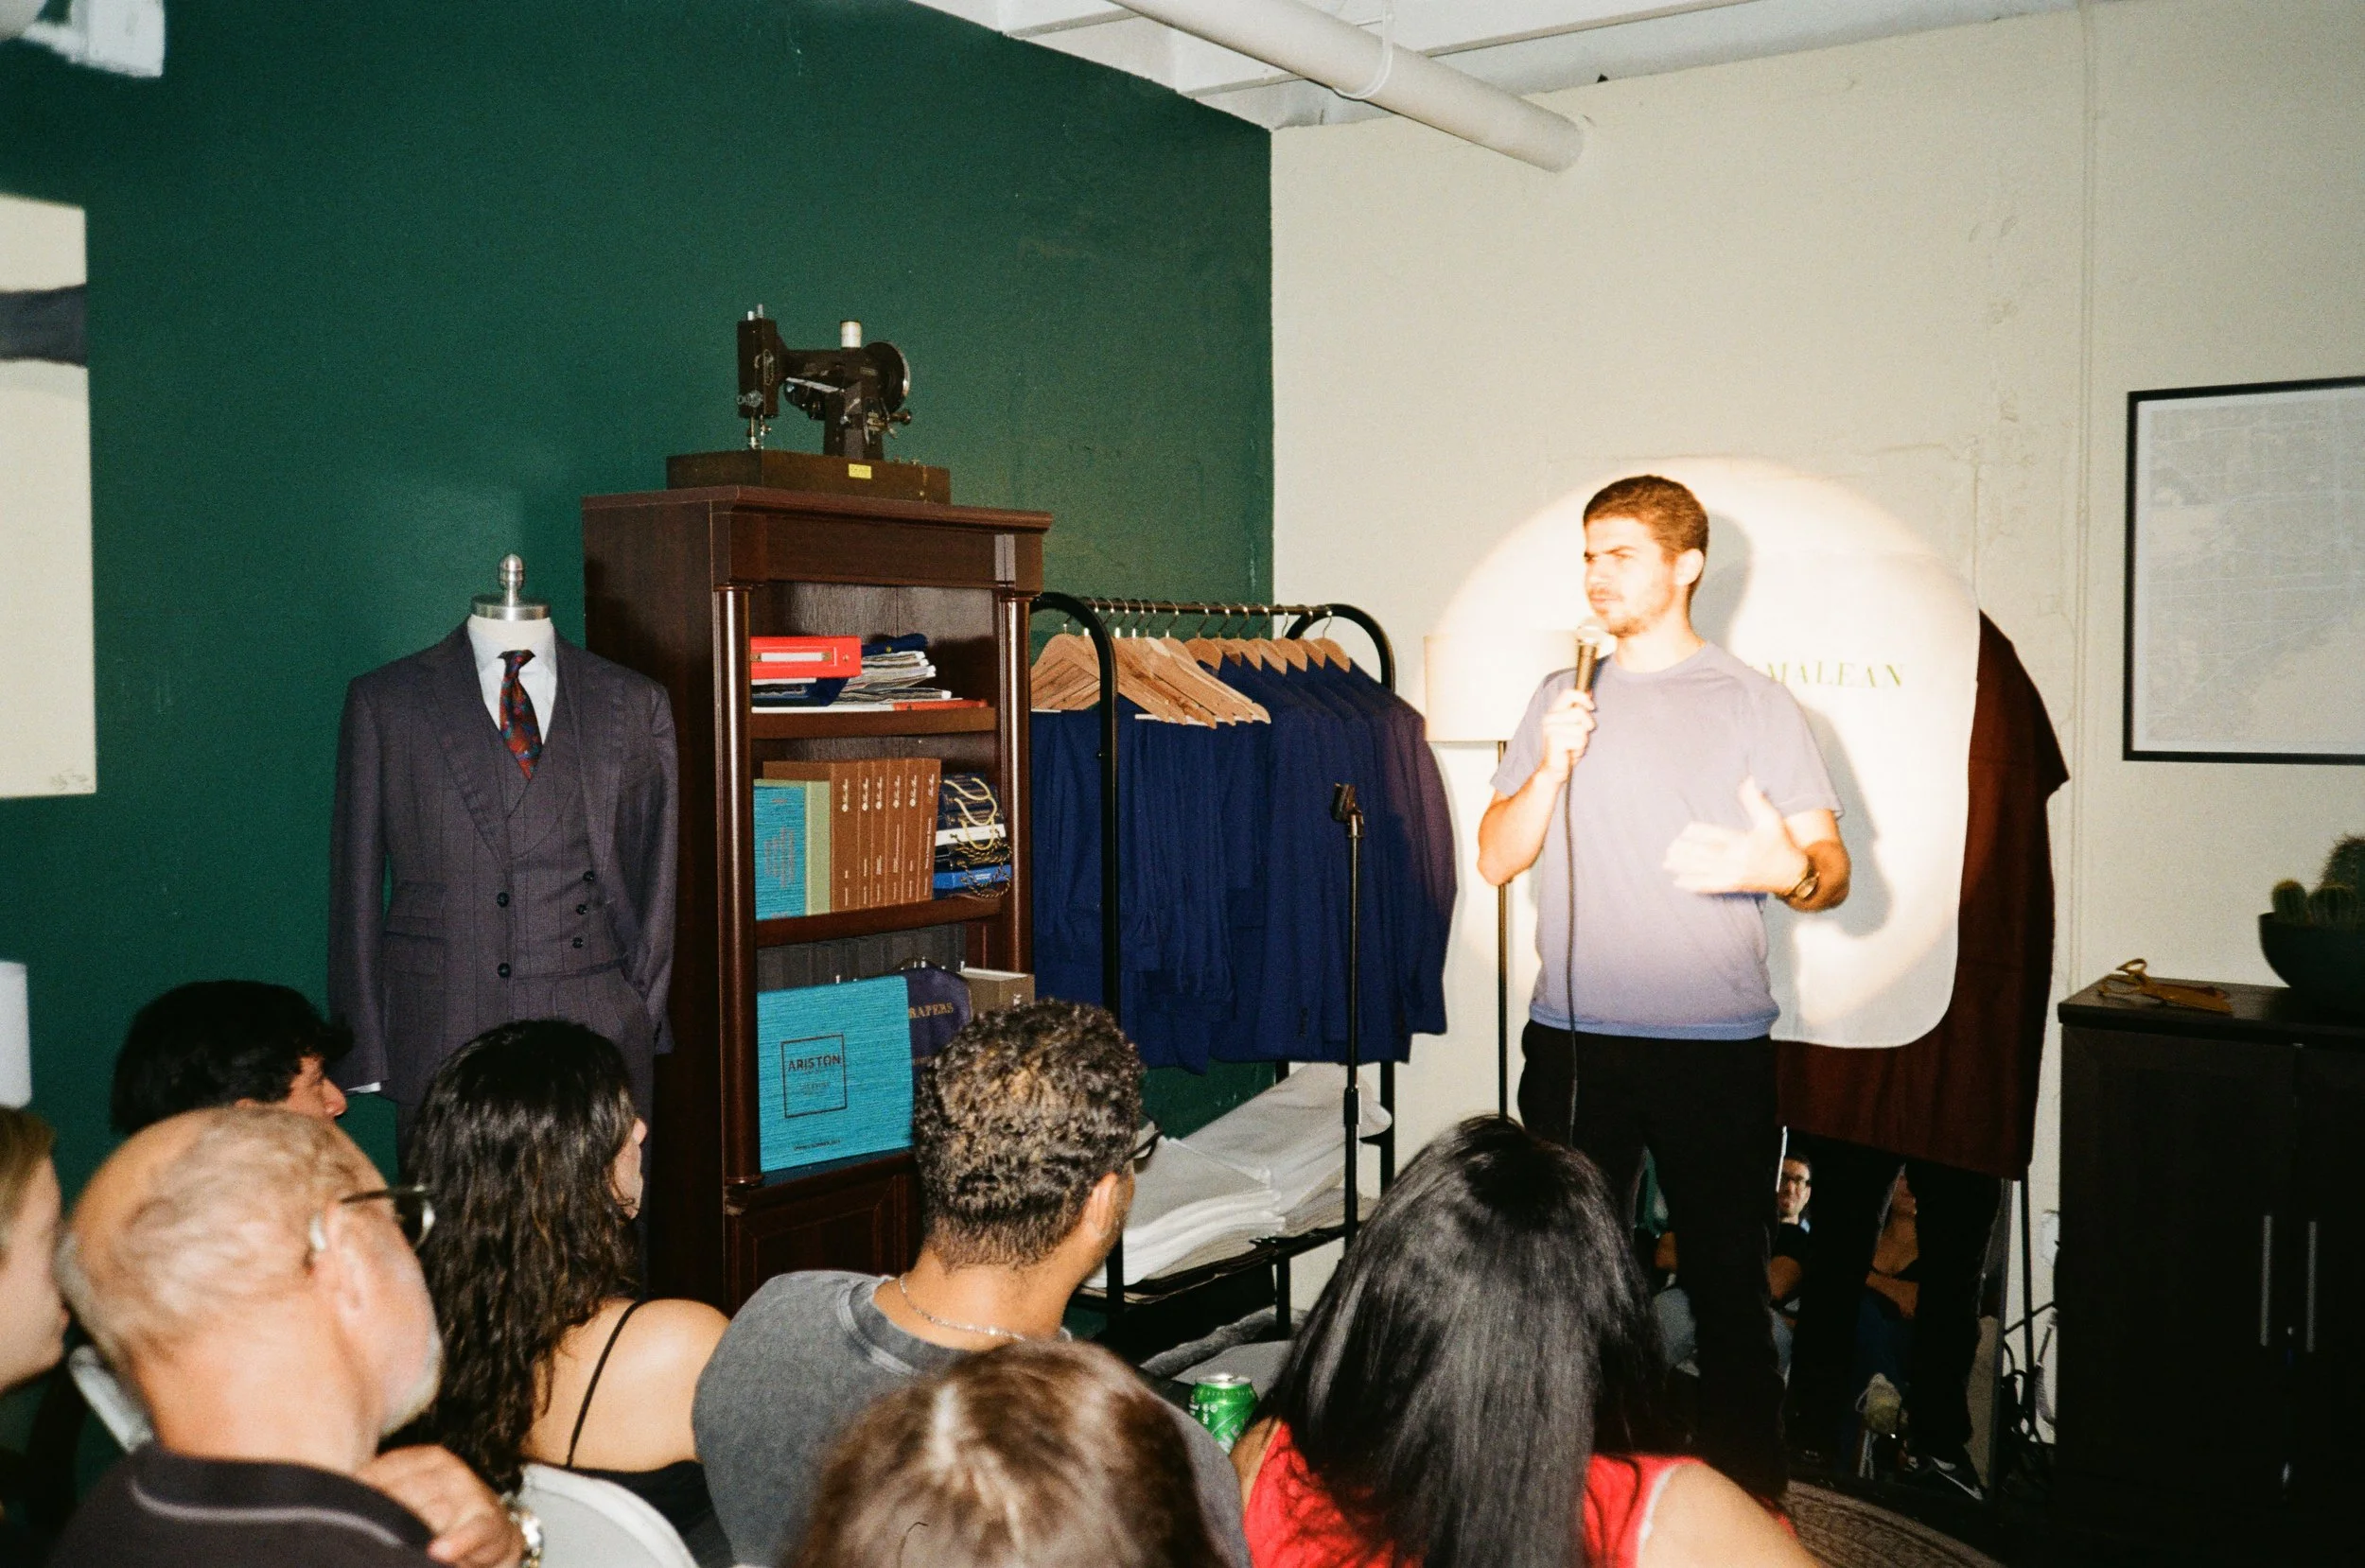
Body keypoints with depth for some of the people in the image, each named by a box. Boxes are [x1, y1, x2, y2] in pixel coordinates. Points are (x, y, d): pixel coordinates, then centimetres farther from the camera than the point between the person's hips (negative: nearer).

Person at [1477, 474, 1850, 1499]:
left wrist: (1789, 870, -25)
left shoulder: (1752, 703, 2)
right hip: (1572, 1041, 3)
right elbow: (1497, 860, 10)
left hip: (1714, 1046, -3)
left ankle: (1749, 1506, 17)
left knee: (1726, 1282, 3)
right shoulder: (1562, 699, 13)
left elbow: (1832, 869, -1)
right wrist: (1551, 767, -7)